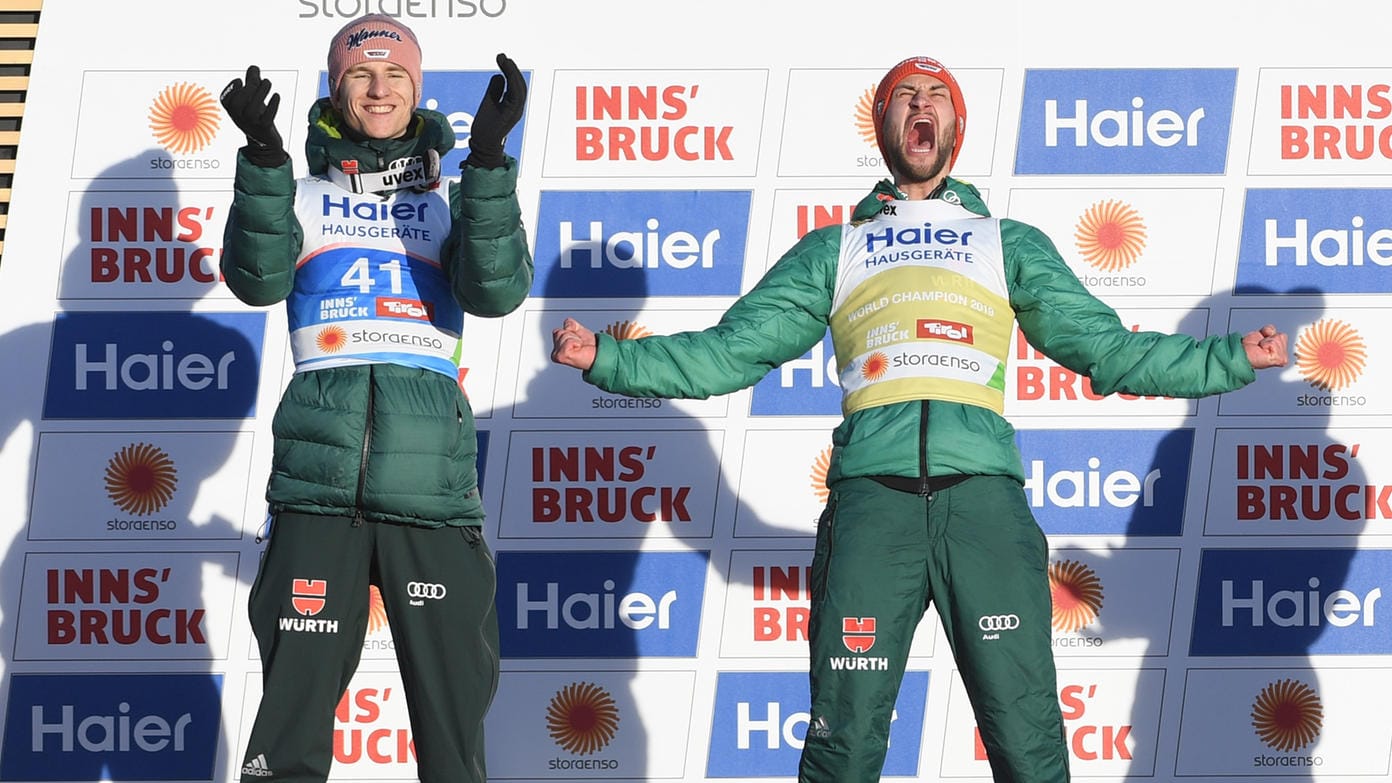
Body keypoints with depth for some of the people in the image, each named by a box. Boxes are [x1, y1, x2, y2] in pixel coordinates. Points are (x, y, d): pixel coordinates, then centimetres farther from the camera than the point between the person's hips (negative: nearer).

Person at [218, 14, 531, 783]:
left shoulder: (454, 199, 14)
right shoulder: (302, 196, 14)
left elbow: (496, 291, -6)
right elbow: (257, 280, -6)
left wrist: (488, 158, -17)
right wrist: (263, 157, -20)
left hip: (431, 479, 0)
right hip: (319, 474, 0)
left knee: (452, 701, 1)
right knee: (296, 693, -2)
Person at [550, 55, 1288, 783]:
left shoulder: (1011, 244, 25)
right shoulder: (833, 249, 24)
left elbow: (1109, 352, 21)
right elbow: (729, 354, 18)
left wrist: (1232, 358, 11)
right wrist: (605, 358, 8)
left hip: (983, 497, 0)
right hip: (872, 496, 0)